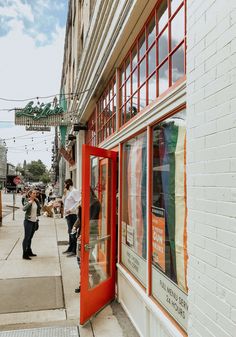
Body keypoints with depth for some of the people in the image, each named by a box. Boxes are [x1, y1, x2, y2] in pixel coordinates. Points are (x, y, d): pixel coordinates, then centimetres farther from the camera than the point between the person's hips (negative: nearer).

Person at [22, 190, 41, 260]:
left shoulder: (36, 201, 8)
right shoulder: (27, 201, -10)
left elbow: (39, 208, 15)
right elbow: (24, 209, -26)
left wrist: (37, 201, 3)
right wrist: (30, 202, -32)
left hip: (34, 221, 7)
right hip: (28, 221, -7)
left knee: (30, 237, 15)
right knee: (27, 237, -4)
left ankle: (29, 251, 26)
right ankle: (25, 254, 0)